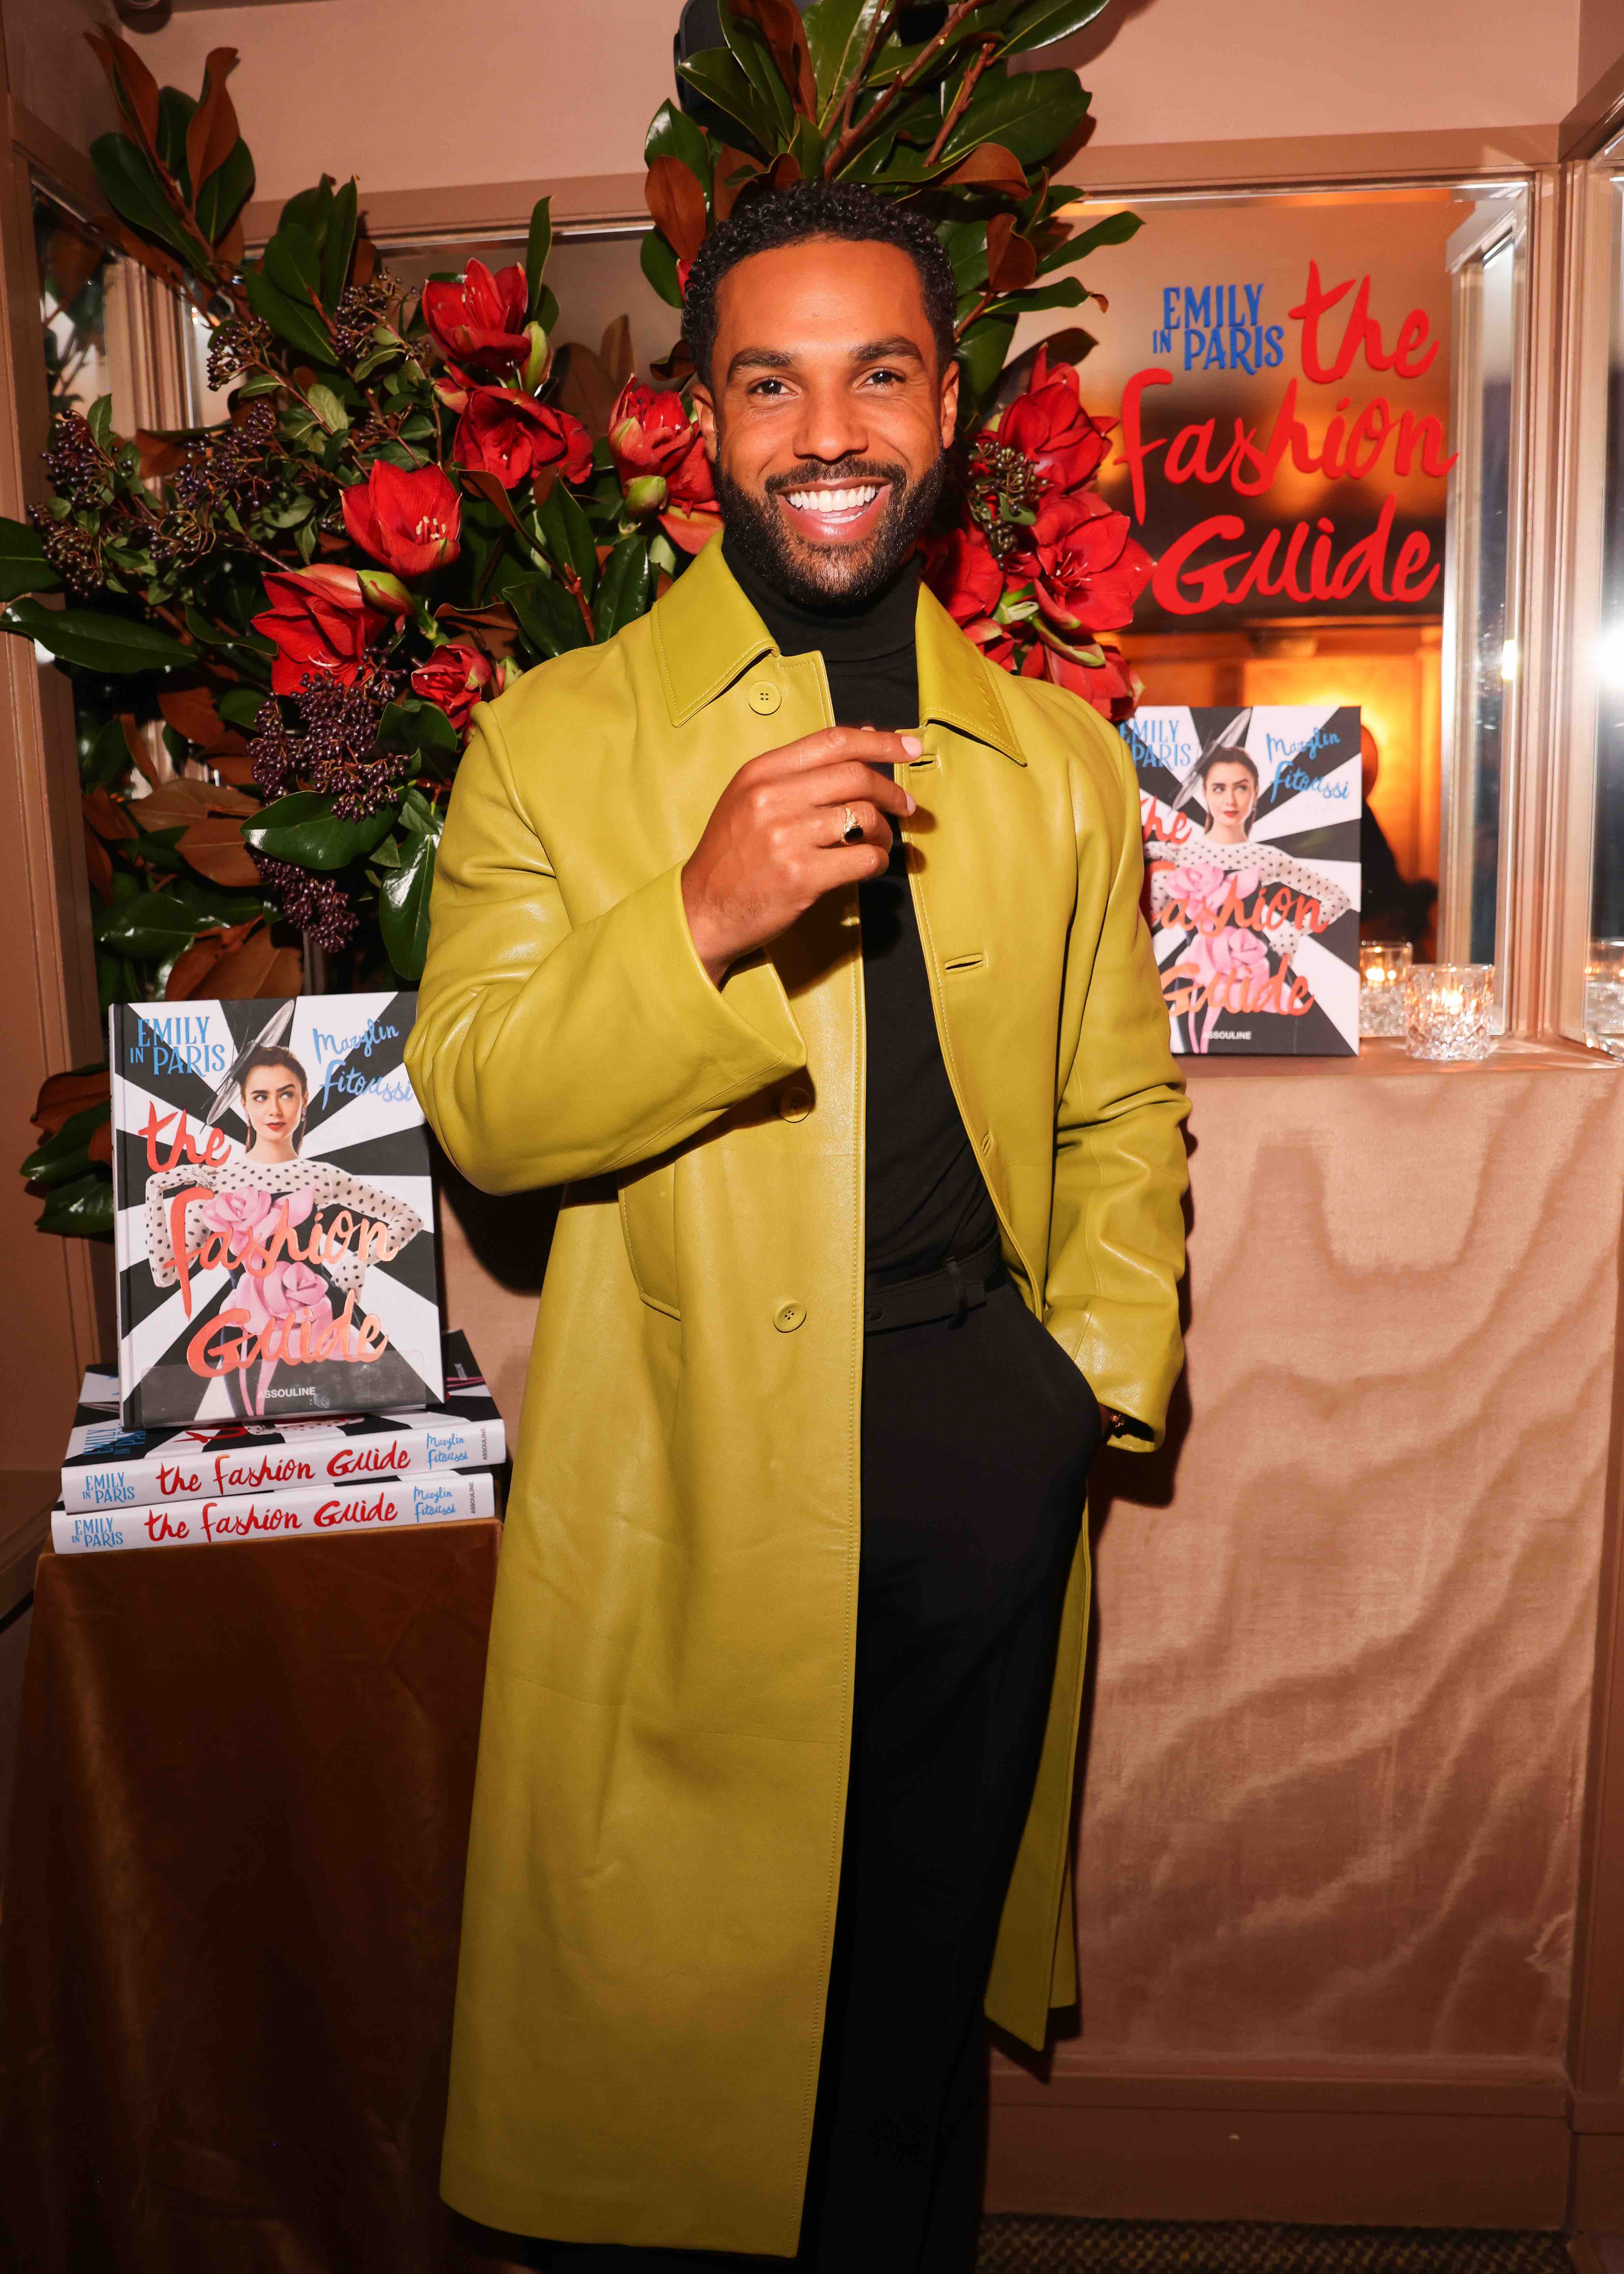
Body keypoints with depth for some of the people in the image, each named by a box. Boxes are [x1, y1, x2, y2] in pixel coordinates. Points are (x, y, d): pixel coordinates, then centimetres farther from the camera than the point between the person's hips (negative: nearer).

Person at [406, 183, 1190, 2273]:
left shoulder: (1062, 760, 8)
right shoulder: (556, 737, -1)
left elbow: (1123, 1111, 12)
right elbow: (475, 1104, -8)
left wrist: (1100, 1359, -2)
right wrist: (702, 920, -23)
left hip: (981, 1453, 3)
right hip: (673, 1475, -2)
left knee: (922, 1979, 20)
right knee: (646, 2009, 11)